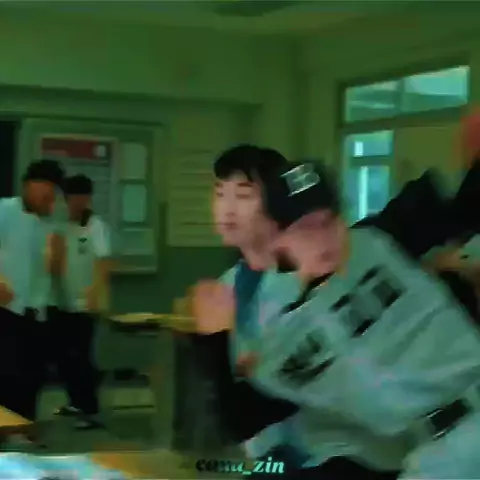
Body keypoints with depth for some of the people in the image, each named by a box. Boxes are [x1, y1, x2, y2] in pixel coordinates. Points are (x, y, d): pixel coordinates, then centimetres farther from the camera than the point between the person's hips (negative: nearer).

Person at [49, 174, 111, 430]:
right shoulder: (62, 226, 8)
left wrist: (95, 293, -37)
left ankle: (91, 411, 0)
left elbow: (103, 262, -23)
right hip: (62, 302, 7)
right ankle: (77, 402, 29)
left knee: (81, 357, -6)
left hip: (85, 303, -7)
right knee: (62, 354, 13)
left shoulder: (96, 226, -11)